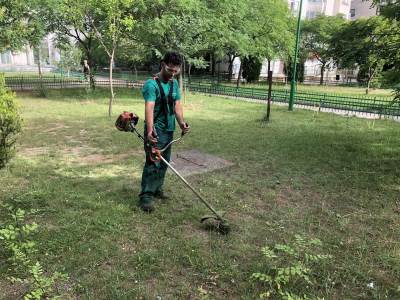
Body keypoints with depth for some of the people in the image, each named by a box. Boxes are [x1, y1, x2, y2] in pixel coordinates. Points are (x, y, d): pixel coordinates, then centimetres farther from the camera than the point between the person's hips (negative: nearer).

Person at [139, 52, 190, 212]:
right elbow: (149, 107, -29)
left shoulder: (174, 83, 9)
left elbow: (177, 105, 2)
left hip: (169, 129, 8)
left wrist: (181, 122, -16)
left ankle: (157, 188, 31)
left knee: (164, 162, 16)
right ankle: (146, 196, -2)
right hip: (155, 130, -8)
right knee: (153, 162, -10)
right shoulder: (152, 84, -15)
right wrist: (150, 130, -43)